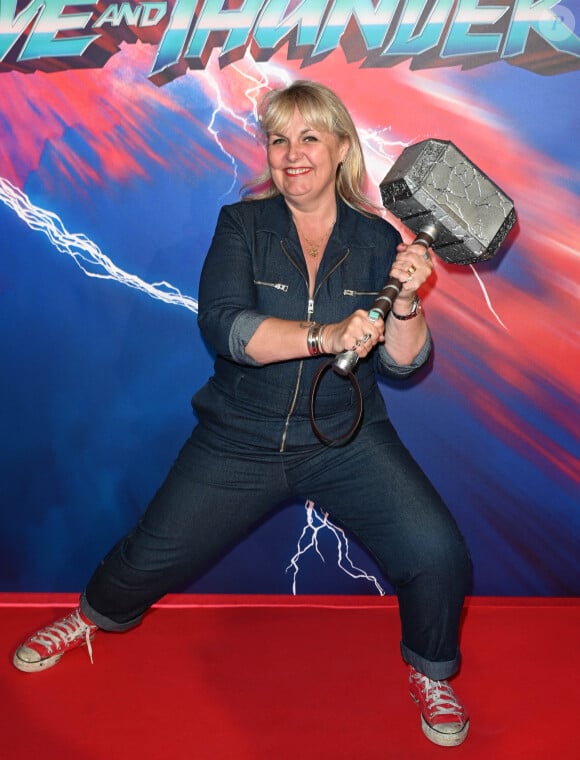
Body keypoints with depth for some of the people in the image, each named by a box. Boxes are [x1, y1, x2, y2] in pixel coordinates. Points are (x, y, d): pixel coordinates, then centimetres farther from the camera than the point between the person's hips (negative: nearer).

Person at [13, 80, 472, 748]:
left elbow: (404, 364, -4)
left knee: (439, 557, -15)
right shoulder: (243, 224, -2)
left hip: (347, 439, 1)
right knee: (149, 560, 7)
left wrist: (404, 301, -23)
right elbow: (221, 325, -19)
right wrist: (324, 335, -30)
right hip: (239, 442, 0)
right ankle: (94, 617, 46)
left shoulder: (376, 238, 0)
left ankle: (430, 673, 20)